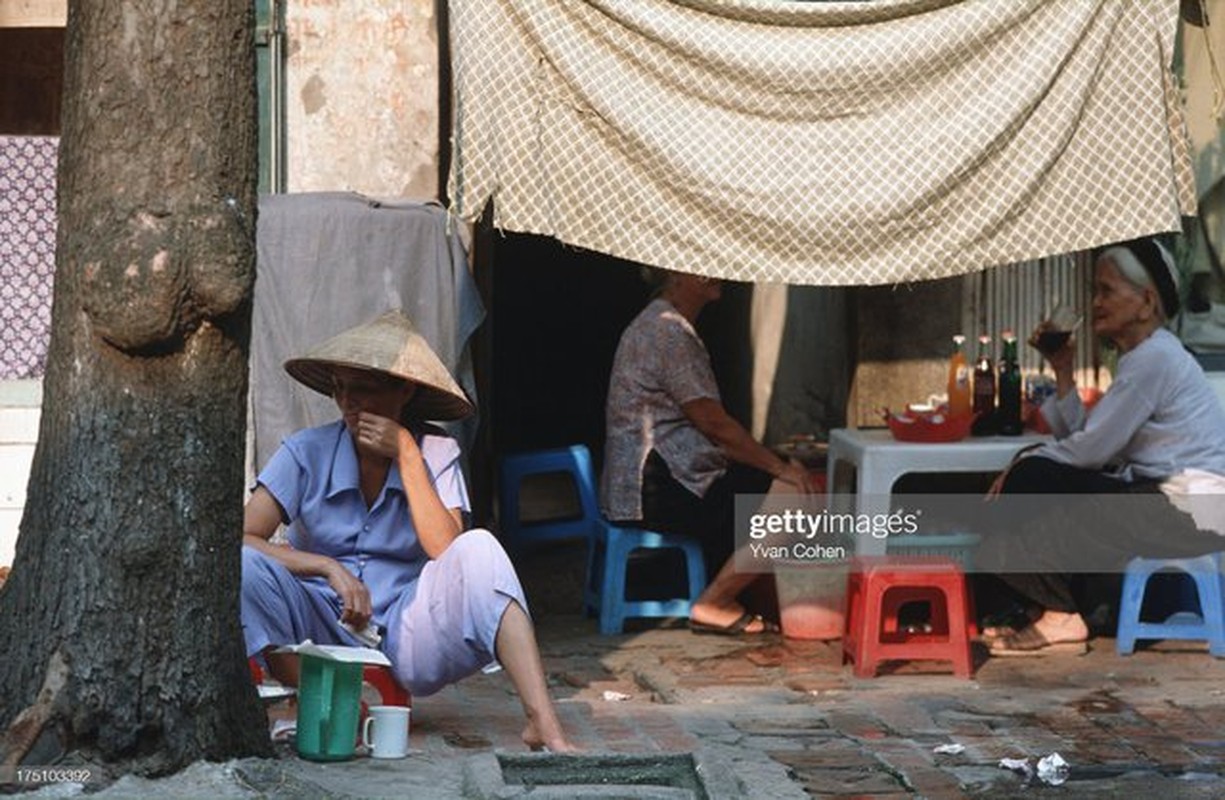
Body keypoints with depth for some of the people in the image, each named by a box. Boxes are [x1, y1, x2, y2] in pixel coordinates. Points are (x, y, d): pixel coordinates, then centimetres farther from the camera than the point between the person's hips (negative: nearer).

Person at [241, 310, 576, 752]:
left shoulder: (436, 453, 1)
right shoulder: (306, 452, -2)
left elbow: (446, 550, -15)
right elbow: (240, 540, -13)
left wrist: (407, 456, -15)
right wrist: (329, 568, -23)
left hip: (408, 638, 0)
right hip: (324, 635, 0)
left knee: (479, 551, -27)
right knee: (244, 566, -27)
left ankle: (544, 725, -36)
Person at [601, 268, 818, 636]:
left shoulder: (660, 326, 19)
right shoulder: (667, 332, -15)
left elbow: (706, 423, 19)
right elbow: (712, 422, -18)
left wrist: (777, 463, 12)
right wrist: (780, 468, -12)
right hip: (656, 491, -11)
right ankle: (713, 604, -7)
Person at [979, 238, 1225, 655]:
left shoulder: (1154, 358, -16)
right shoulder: (1140, 354, 16)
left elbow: (1092, 448, -16)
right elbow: (1080, 437, 10)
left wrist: (1024, 463, -3)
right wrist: (1063, 371, 5)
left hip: (1191, 511, -10)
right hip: (1158, 494, 10)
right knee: (1031, 478, 4)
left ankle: (1063, 619, 3)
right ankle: (1061, 600, 11)